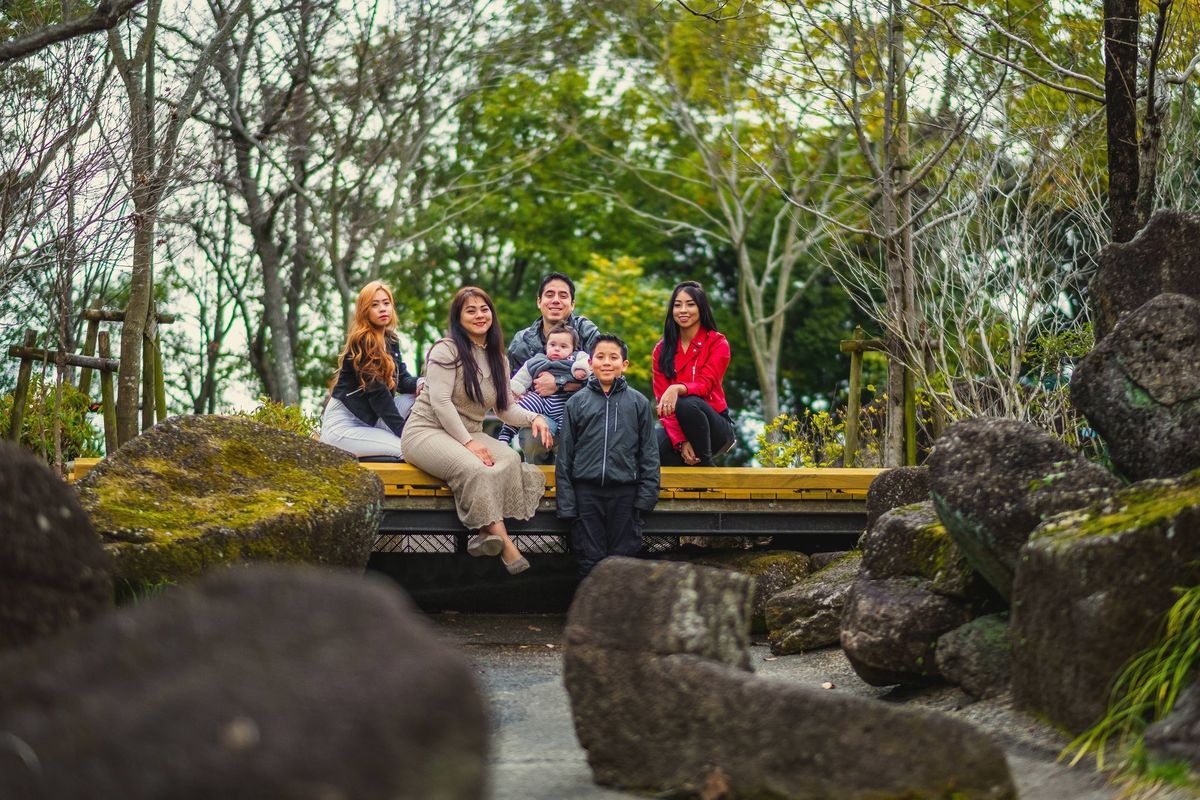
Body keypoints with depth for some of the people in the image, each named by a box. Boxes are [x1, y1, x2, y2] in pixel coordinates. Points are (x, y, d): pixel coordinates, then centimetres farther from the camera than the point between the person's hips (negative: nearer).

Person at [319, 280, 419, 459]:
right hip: (343, 425, -8)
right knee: (407, 449, -22)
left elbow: (403, 379, 6)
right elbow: (376, 391, -20)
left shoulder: (391, 340, 10)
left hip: (370, 419, 8)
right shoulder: (361, 343, -15)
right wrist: (403, 431, -22)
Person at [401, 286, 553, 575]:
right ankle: (507, 547, -36)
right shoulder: (446, 350, -6)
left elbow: (506, 408, 14)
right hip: (427, 431, -6)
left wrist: (533, 418, -8)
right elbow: (440, 402, -15)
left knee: (510, 460, -27)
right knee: (475, 469, -36)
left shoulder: (498, 360, 17)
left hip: (468, 434, 6)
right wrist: (468, 442, -22)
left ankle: (486, 534, -39)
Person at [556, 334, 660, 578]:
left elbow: (649, 453, 7)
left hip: (625, 492, 0)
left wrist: (647, 494, -2)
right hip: (586, 491, 0)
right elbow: (565, 455, 6)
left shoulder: (638, 402, 6)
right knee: (589, 559, 3)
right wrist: (565, 501, 1)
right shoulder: (577, 402, 6)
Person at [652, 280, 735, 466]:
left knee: (688, 404, -37)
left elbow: (705, 385, -16)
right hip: (677, 430, 1)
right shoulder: (662, 349, 5)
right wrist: (680, 441, -18)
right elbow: (662, 401, -2)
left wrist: (677, 389, -40)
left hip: (715, 428, -1)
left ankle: (706, 466, -18)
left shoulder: (717, 343, -2)